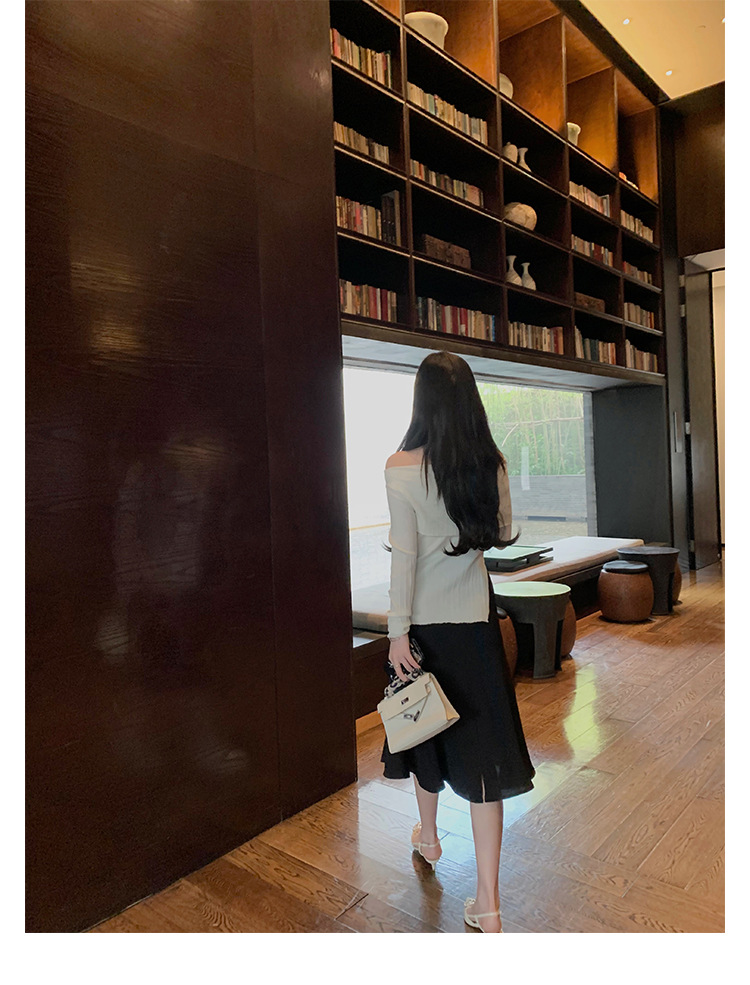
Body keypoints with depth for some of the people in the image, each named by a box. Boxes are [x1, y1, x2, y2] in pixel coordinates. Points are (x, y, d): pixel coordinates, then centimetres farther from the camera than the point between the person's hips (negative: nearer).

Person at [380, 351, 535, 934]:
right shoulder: (492, 465, -4)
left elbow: (404, 555, -15)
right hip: (476, 620, 2)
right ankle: (487, 904, 12)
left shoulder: (402, 468, -14)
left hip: (425, 620, -1)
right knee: (481, 743, 6)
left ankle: (428, 836, 46)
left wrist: (397, 631, -9)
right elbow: (502, 536, 8)